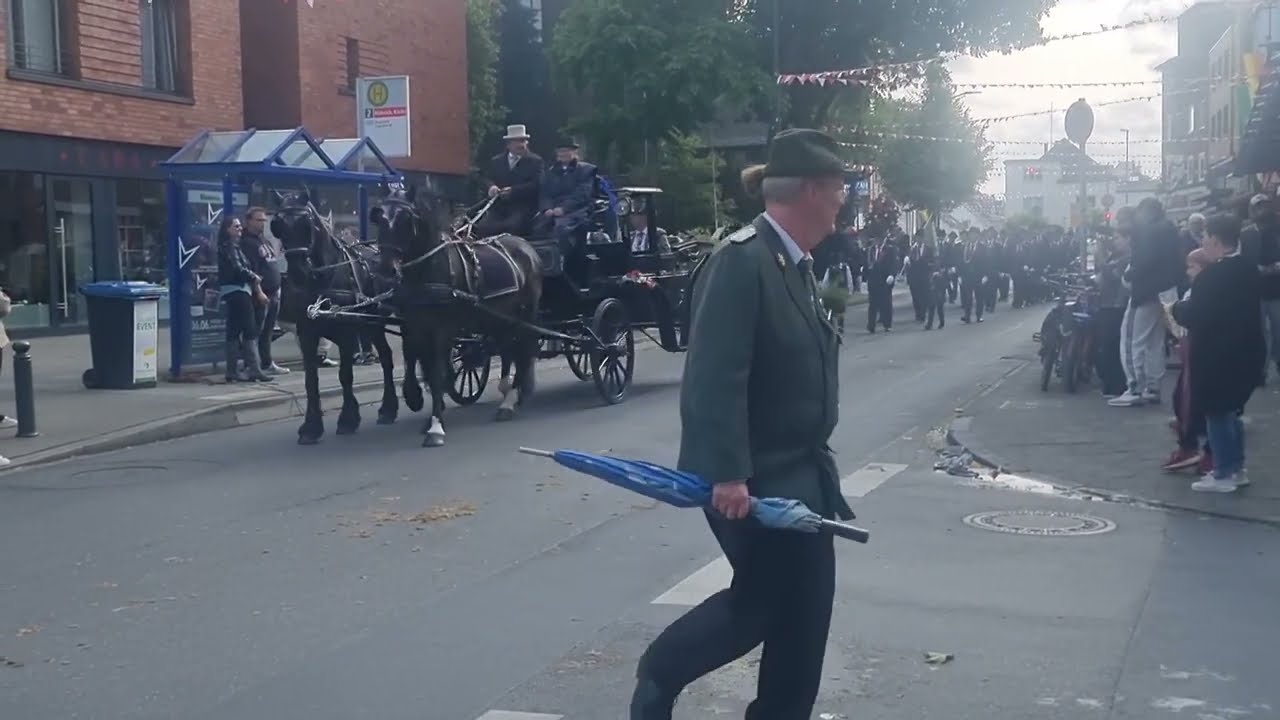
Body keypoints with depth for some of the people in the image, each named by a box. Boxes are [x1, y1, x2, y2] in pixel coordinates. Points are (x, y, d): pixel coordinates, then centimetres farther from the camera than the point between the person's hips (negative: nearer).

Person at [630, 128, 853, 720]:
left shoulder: (796, 262, 9)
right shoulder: (742, 259, -20)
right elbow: (715, 378, -25)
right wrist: (727, 474, -27)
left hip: (799, 470, 9)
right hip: (754, 477, -9)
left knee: (806, 603, 11)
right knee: (761, 600, 2)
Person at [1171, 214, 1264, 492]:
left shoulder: (1212, 276, -21)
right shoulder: (1249, 269, 7)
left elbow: (1192, 316, -20)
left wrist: (1176, 308, 1)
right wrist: (1188, 306, 16)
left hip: (1219, 354, -9)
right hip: (1246, 350, 9)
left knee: (1216, 413, 2)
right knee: (1230, 410, 19)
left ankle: (1223, 475, 6)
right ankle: (1236, 469, 25)